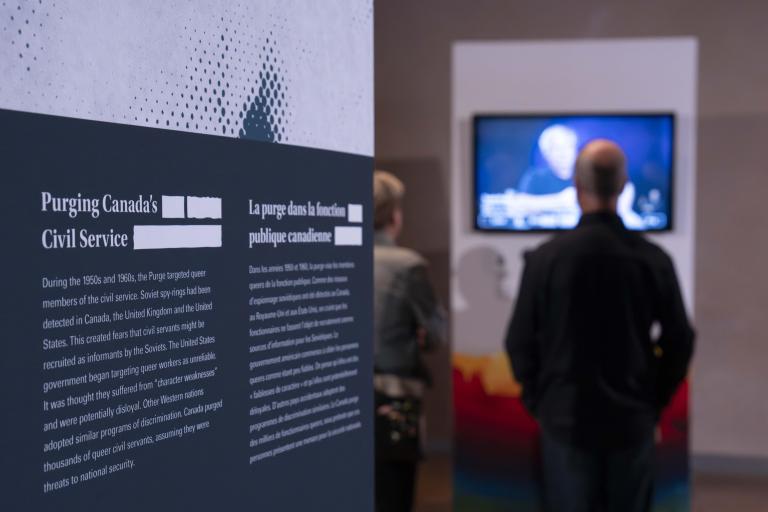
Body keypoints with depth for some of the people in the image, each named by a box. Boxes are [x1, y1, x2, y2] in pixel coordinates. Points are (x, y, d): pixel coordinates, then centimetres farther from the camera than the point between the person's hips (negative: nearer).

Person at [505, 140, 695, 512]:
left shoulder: (545, 258, -10)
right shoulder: (654, 259, -6)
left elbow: (520, 342, -5)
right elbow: (679, 343, 1)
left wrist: (538, 402, 9)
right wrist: (653, 403, 13)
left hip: (566, 418, -1)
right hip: (633, 421, 1)